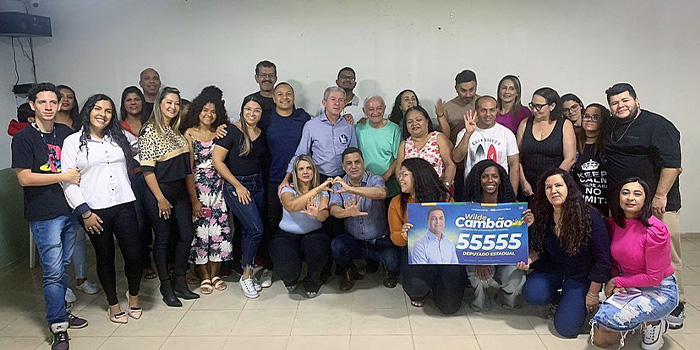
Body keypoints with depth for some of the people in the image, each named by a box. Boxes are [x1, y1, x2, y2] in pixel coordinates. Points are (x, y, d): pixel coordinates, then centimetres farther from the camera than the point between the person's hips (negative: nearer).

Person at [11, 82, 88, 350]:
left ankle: (60, 313, 29)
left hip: (69, 210, 6)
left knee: (62, 266, 16)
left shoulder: (66, 133, 9)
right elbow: (24, 178, -14)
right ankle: (58, 327, 6)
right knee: (52, 271, -4)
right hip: (44, 215, -6)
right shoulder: (23, 138, -7)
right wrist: (64, 176, -15)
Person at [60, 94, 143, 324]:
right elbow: (67, 180, -5)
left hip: (124, 205, 3)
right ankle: (113, 304, 26)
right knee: (105, 258, 9)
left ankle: (133, 295, 25)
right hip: (94, 211, -3)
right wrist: (84, 212, -10)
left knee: (134, 254, -2)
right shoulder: (73, 142, 0)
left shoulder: (118, 139, 12)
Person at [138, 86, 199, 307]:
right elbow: (147, 169, -15)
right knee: (163, 239, 3)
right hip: (159, 191, -7)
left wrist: (193, 197, 13)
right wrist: (160, 199, -17)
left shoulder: (177, 132, 13)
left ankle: (179, 281, 21)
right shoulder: (150, 131, -9)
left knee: (186, 234, 7)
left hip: (180, 190, 7)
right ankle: (166, 286, 16)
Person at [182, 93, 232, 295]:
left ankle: (215, 274, 16)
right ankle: (205, 276, 12)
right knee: (200, 230, -1)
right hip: (197, 187, -3)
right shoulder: (189, 134, 0)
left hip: (218, 187, 3)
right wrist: (193, 199, -10)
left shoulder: (220, 134, 9)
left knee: (219, 229, 2)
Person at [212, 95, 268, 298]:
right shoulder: (232, 131, -9)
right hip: (236, 186, -5)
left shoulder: (262, 135, 8)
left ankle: (247, 272, 22)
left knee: (249, 230, 9)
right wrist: (238, 186, -12)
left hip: (257, 185, 6)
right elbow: (217, 160, -13)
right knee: (256, 229, -13)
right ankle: (247, 275, 4)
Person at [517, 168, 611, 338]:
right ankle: (558, 299, 9)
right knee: (531, 294, -27)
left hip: (580, 276, -3)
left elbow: (602, 260, -14)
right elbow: (538, 247, 6)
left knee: (566, 328, -14)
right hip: (551, 270, 4)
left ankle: (574, 303, 20)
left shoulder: (590, 218, -20)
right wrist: (529, 260, -17)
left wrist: (593, 294, -10)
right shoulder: (542, 216, -6)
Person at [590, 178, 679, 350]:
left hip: (659, 291, -6)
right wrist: (613, 280, -8)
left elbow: (654, 277, -18)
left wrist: (618, 281, -11)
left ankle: (653, 323, 1)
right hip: (628, 288, 6)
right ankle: (644, 321, 16)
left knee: (609, 316, -27)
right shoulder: (613, 223, -2)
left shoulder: (655, 230, -21)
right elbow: (613, 259, 11)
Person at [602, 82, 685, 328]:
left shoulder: (658, 126, -8)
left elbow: (672, 163, -14)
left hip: (657, 204, -6)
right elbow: (605, 161, 26)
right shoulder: (609, 128, 13)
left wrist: (660, 196, -18)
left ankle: (676, 305, 11)